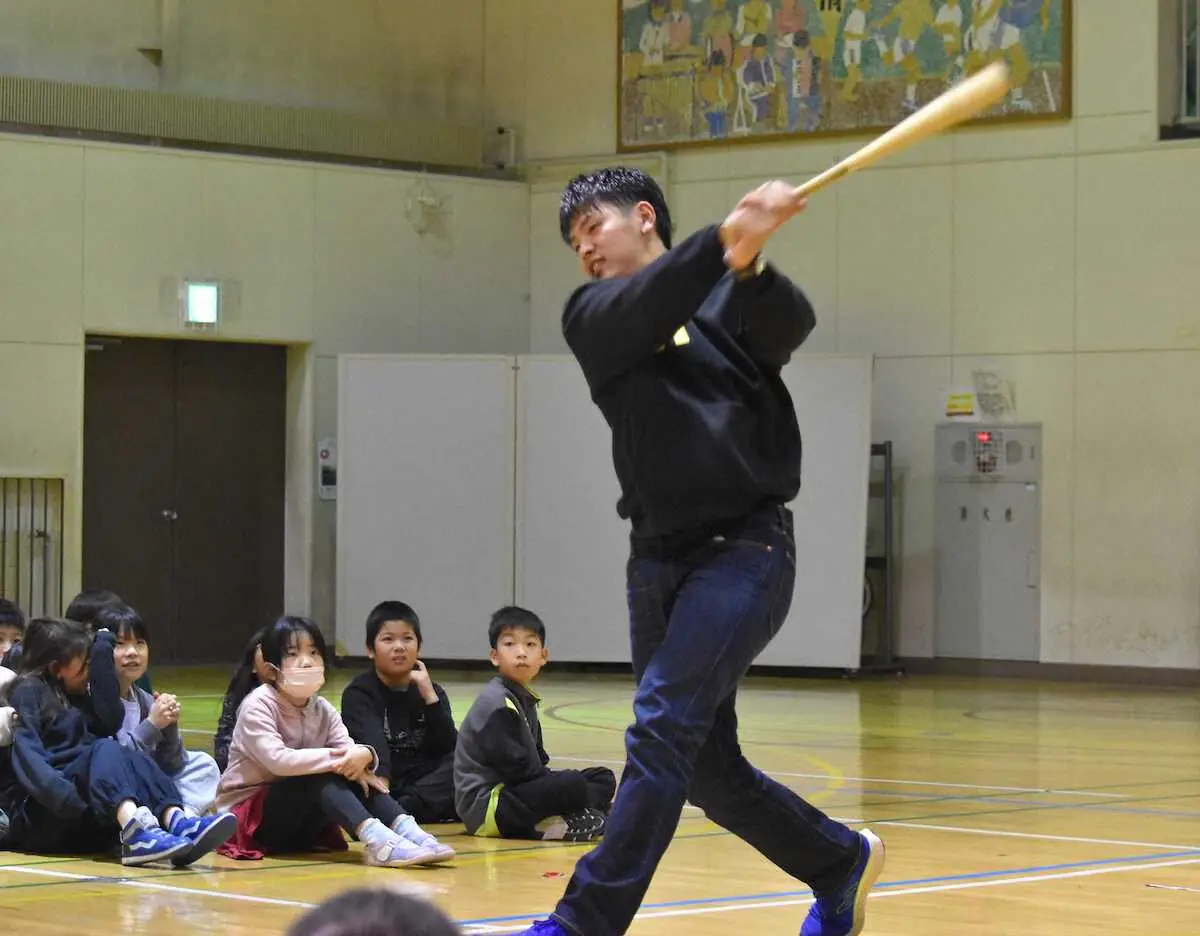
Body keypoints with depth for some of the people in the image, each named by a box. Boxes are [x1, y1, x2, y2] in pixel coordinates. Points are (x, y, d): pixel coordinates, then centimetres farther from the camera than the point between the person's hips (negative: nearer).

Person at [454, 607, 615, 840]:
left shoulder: (524, 700, 17)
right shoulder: (497, 704, -14)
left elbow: (536, 762, 18)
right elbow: (516, 768, -19)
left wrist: (550, 779, -1)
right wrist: (560, 783, -10)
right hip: (485, 807, -11)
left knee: (603, 778, 7)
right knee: (573, 785, -30)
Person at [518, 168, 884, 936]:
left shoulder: (732, 295, 3)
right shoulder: (591, 316, 9)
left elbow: (790, 324, -19)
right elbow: (639, 312, -14)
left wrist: (750, 264, -42)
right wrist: (723, 239, -31)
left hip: (746, 548, -5)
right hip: (659, 555, 5)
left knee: (662, 727, -18)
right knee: (704, 763, 10)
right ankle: (840, 862, 32)